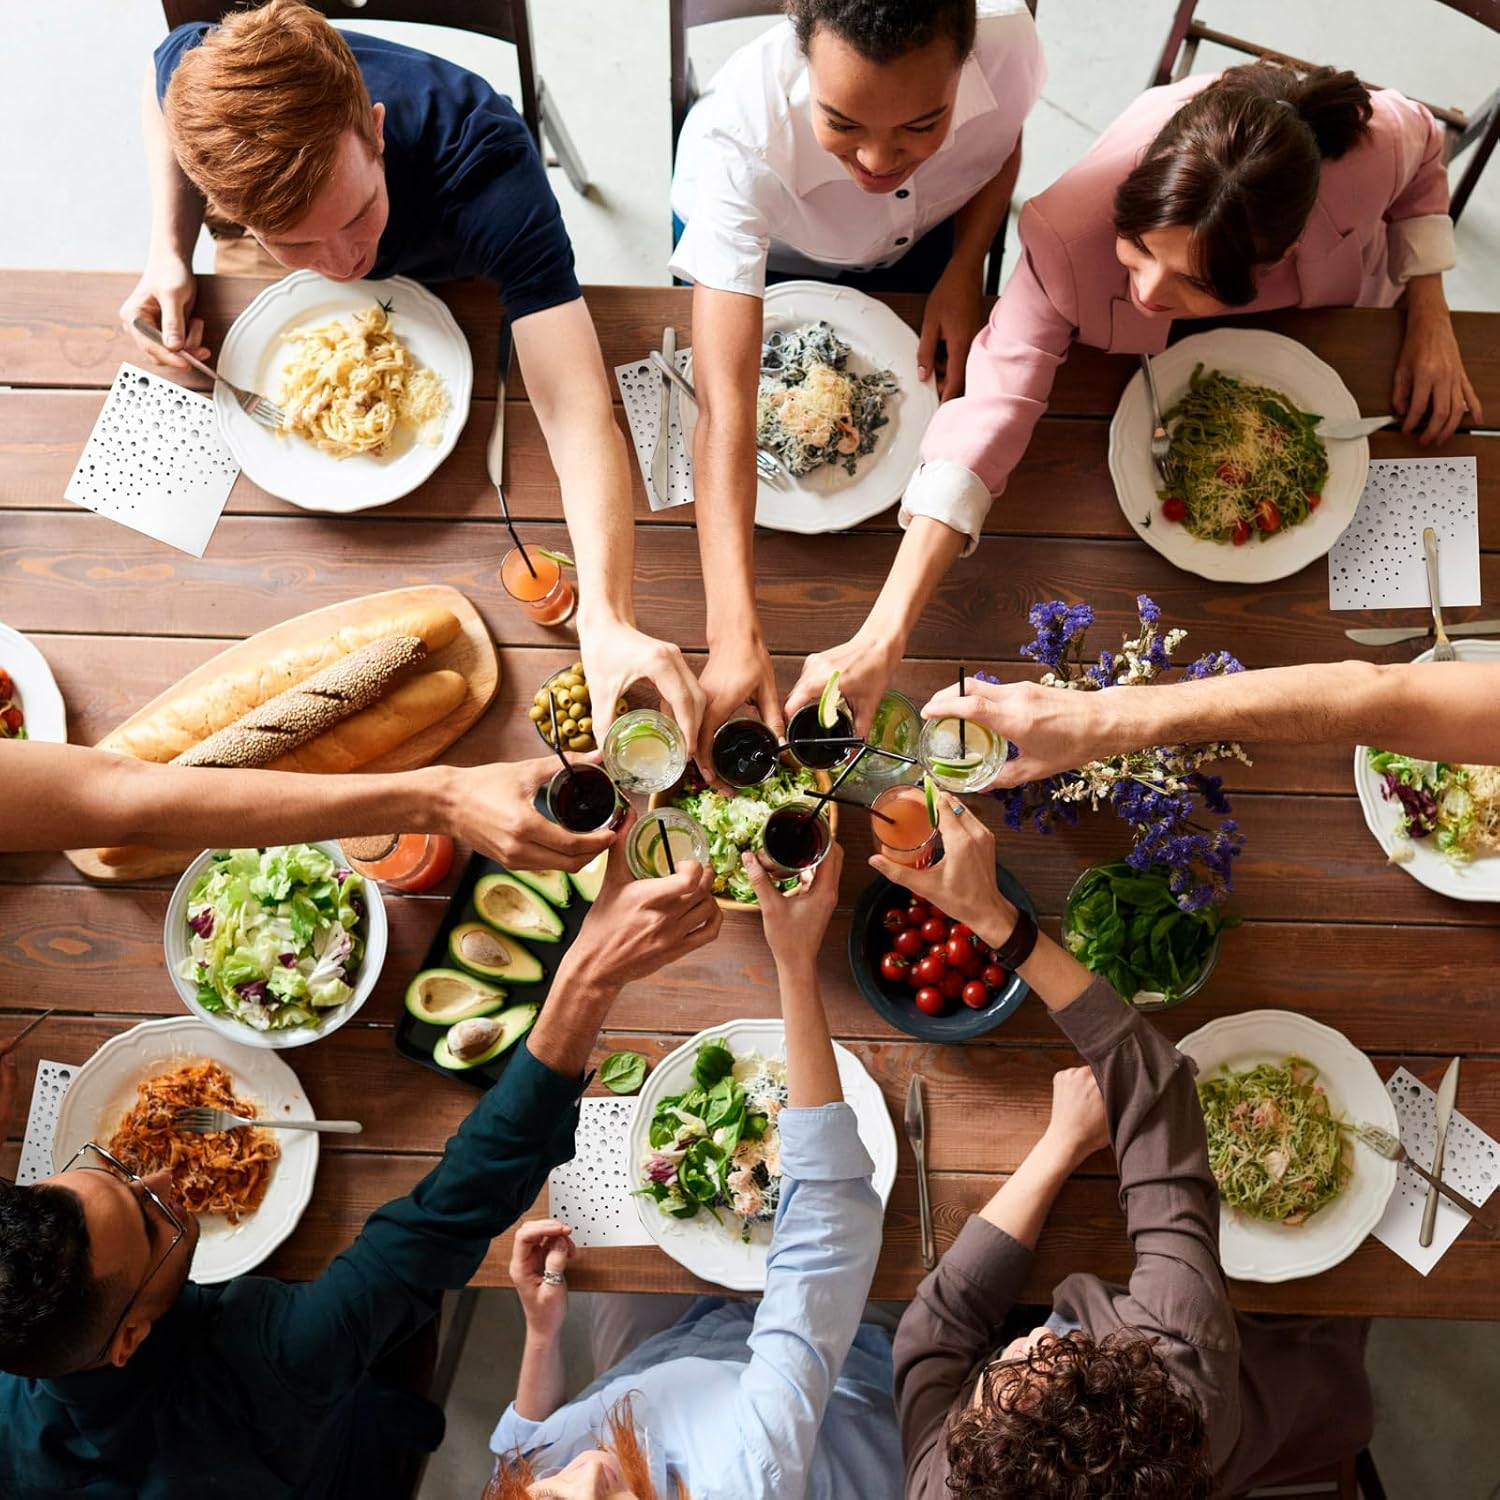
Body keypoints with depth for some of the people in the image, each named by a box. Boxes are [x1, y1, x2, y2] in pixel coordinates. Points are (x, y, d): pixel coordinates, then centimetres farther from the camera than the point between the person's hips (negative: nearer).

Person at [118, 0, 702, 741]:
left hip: (457, 287, -2)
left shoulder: (486, 171, -50)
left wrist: (607, 621, -74)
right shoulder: (204, 78, -40)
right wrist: (168, 253, -27)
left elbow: (578, 412, -58)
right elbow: (163, 84, -11)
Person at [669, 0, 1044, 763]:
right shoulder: (744, 135, -47)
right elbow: (724, 406, -53)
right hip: (754, 242, -2)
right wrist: (736, 637, -62)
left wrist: (964, 271, -27)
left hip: (922, 238, 2)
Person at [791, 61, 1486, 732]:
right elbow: (996, 402, -52)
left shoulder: (1371, 144, -43)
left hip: (1333, 323, 2)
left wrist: (1430, 311, -26)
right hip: (1150, 358, -2)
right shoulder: (1071, 235, -49)